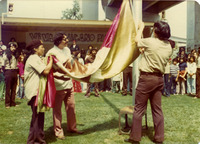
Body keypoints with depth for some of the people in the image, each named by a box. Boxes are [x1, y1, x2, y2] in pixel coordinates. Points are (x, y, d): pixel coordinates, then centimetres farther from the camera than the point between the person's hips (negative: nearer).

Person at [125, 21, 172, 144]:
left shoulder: (150, 42, -14)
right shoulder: (169, 47, 3)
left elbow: (137, 40, 5)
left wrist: (141, 27, 21)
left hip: (147, 77, -6)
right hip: (159, 78, 6)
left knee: (139, 108, 3)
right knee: (157, 109, 12)